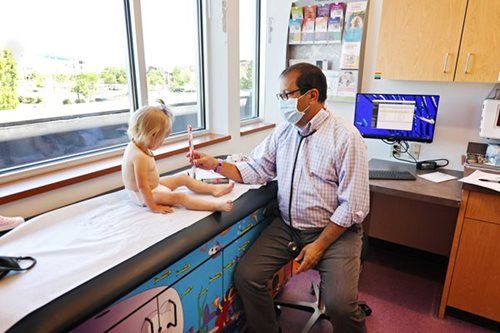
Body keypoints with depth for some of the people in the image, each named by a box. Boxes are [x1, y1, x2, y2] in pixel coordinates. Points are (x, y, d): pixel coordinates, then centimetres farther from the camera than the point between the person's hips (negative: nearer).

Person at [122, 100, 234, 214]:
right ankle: (216, 206, -28)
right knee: (180, 197, -23)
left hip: (153, 186, 11)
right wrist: (154, 207, -27)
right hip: (143, 196, -10)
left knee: (184, 178, 10)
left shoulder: (135, 145, -2)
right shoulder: (140, 156, -33)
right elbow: (142, 186, -32)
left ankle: (214, 189, 14)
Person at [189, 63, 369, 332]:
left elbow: (354, 206, -13)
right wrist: (215, 165, -3)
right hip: (287, 227, 5)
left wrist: (319, 245, -14)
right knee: (246, 276, -9)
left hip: (334, 230, -4)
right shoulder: (283, 131, 7)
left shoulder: (346, 137, -12)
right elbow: (255, 170, 10)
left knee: (339, 304, -22)